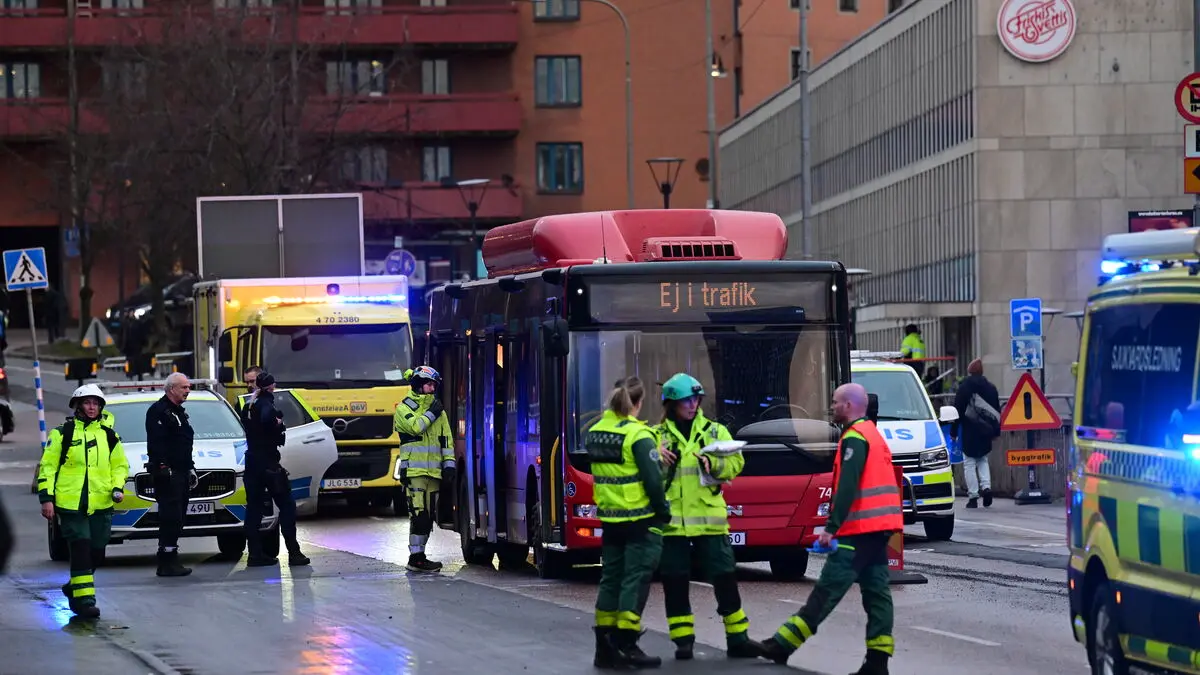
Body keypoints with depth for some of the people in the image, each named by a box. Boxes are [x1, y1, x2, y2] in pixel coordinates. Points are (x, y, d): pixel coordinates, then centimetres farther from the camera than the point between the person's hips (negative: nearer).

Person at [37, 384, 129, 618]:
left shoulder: (109, 436, 12)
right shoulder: (62, 433, 1)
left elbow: (120, 465, 21)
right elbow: (47, 466, 1)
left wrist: (117, 487, 2)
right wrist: (46, 498, -6)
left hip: (101, 505, 4)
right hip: (70, 504, -4)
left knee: (96, 552, 7)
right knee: (80, 550, -11)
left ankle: (75, 587, 30)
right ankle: (84, 599, -8)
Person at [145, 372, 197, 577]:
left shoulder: (178, 412, 23)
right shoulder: (158, 411, -8)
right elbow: (156, 443, -18)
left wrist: (190, 469, 27)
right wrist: (162, 467, -25)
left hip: (181, 473, 10)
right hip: (167, 473, -10)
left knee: (177, 518, 10)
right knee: (170, 516, -12)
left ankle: (171, 560, 14)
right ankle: (167, 562, -13)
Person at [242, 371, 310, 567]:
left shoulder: (250, 405, 11)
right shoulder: (266, 403, -12)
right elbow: (267, 419, -32)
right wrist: (279, 426, -14)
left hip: (252, 462, 7)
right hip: (268, 461, -7)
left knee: (253, 508, 9)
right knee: (287, 506, -1)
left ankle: (255, 554, 7)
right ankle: (294, 553, -5)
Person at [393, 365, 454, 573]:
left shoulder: (439, 411, 18)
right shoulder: (404, 408, 2)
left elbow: (446, 440, 16)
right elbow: (414, 426, -17)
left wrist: (449, 464, 8)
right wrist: (431, 414, -7)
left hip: (433, 471, 6)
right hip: (414, 470, -6)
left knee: (428, 516, 7)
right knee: (419, 514, -13)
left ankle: (419, 556, 13)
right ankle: (416, 558, -11)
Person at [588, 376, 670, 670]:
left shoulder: (594, 433, 6)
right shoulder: (638, 435, -16)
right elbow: (653, 480, -17)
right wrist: (664, 511, -4)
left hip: (610, 520, 7)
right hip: (641, 520, -7)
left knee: (611, 579, 12)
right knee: (635, 580, -2)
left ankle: (605, 646, 13)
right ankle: (626, 646, -4)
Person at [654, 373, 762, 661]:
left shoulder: (715, 431, 9)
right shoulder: (657, 435, 7)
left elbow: (736, 463, 1)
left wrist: (713, 464, -17)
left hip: (709, 519, 0)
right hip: (671, 521, 0)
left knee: (724, 579, 1)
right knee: (675, 583, 3)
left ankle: (737, 638, 9)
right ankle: (683, 640, 12)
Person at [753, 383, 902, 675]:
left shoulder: (854, 437, -11)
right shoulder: (873, 434, 20)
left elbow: (847, 488, -20)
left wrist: (831, 527, -23)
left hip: (859, 529, -10)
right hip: (879, 527, 10)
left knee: (827, 590, -9)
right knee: (876, 591, 5)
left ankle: (783, 645, -7)